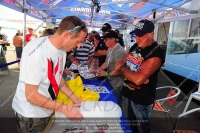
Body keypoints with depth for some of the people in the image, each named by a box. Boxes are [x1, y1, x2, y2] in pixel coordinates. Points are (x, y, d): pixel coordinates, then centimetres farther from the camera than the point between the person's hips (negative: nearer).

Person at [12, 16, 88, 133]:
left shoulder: (62, 48, -6)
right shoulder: (36, 52, -29)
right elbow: (31, 95, -25)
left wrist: (73, 97, -3)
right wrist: (64, 108, -24)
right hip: (31, 114, -6)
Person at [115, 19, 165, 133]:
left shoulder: (156, 54, -24)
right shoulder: (136, 46, 2)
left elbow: (138, 79, -32)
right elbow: (122, 63, 10)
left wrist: (122, 68, -16)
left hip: (141, 98, -7)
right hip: (127, 92, 8)